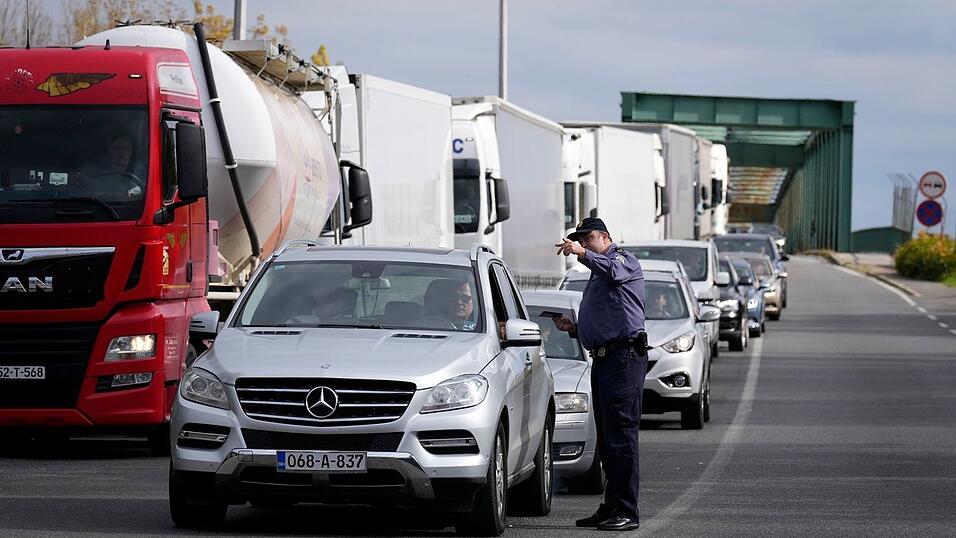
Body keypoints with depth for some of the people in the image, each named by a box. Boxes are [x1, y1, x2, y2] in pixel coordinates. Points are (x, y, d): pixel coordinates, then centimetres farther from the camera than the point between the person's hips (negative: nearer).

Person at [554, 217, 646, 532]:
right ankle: (611, 508, 18)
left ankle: (626, 512, -13)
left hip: (624, 357, -10)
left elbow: (613, 269, -29)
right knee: (606, 440, 12)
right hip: (603, 360, 10)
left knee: (621, 437, -12)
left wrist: (582, 254, -44)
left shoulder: (624, 259, -2)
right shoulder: (596, 277, 28)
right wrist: (573, 327, 16)